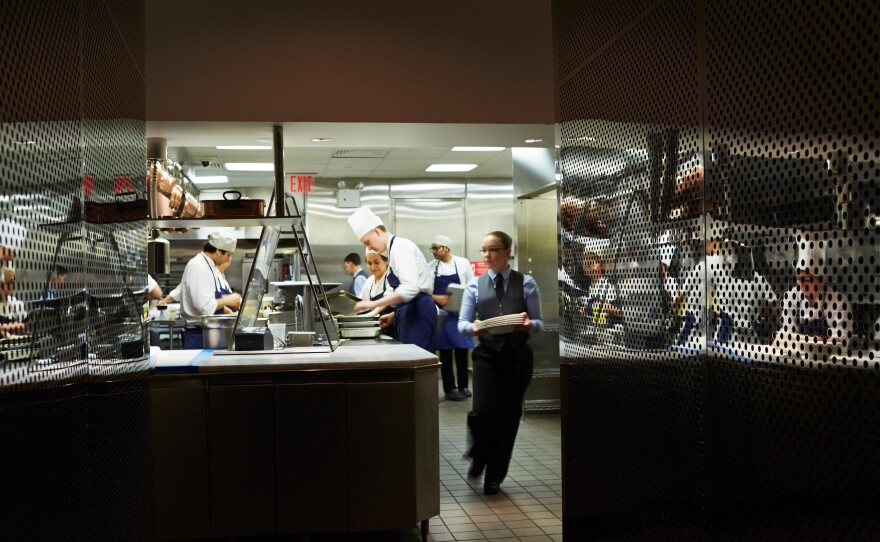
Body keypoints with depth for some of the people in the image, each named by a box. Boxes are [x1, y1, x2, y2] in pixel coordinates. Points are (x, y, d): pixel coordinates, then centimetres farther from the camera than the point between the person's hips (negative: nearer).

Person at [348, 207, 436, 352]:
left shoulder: (400, 246, -11)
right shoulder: (395, 248, 20)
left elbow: (410, 287, -25)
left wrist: (374, 303, -21)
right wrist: (394, 315, 20)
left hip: (418, 311, -10)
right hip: (411, 311, 10)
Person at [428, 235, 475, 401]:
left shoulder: (462, 263, 0)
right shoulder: (431, 267, 3)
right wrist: (437, 298, -16)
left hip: (460, 313, 0)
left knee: (462, 349, 2)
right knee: (445, 351, 2)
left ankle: (463, 386, 17)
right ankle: (449, 389, 10)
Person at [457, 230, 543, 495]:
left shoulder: (526, 283, 2)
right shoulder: (475, 285, 6)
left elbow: (540, 322, 1)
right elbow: (462, 323, 1)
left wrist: (530, 324, -23)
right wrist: (473, 327, -22)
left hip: (517, 355, 0)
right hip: (487, 353, 0)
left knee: (508, 414, 4)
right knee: (481, 411, -12)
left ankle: (494, 476, 21)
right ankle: (479, 457, 21)